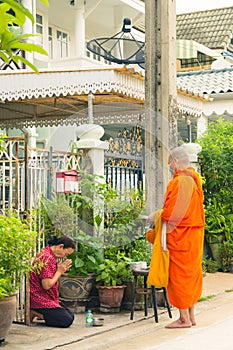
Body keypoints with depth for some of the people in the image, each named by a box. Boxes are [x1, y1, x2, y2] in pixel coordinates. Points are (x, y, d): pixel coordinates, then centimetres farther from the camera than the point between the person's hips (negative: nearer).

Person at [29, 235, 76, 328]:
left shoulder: (48, 254, 11)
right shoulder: (47, 258, -22)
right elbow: (47, 285, -24)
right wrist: (60, 271, -13)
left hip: (49, 297, 11)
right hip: (40, 299, -11)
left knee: (70, 315, 9)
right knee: (67, 320, -15)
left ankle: (38, 313, 6)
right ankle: (34, 313, -7)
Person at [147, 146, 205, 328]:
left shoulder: (180, 181, -18)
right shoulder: (193, 178, 13)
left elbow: (173, 210, -21)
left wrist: (156, 216, -6)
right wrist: (160, 214, 15)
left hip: (180, 237, -9)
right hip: (193, 236, 9)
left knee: (179, 274, -3)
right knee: (191, 273, 13)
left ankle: (184, 318, 2)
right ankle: (191, 315, 19)